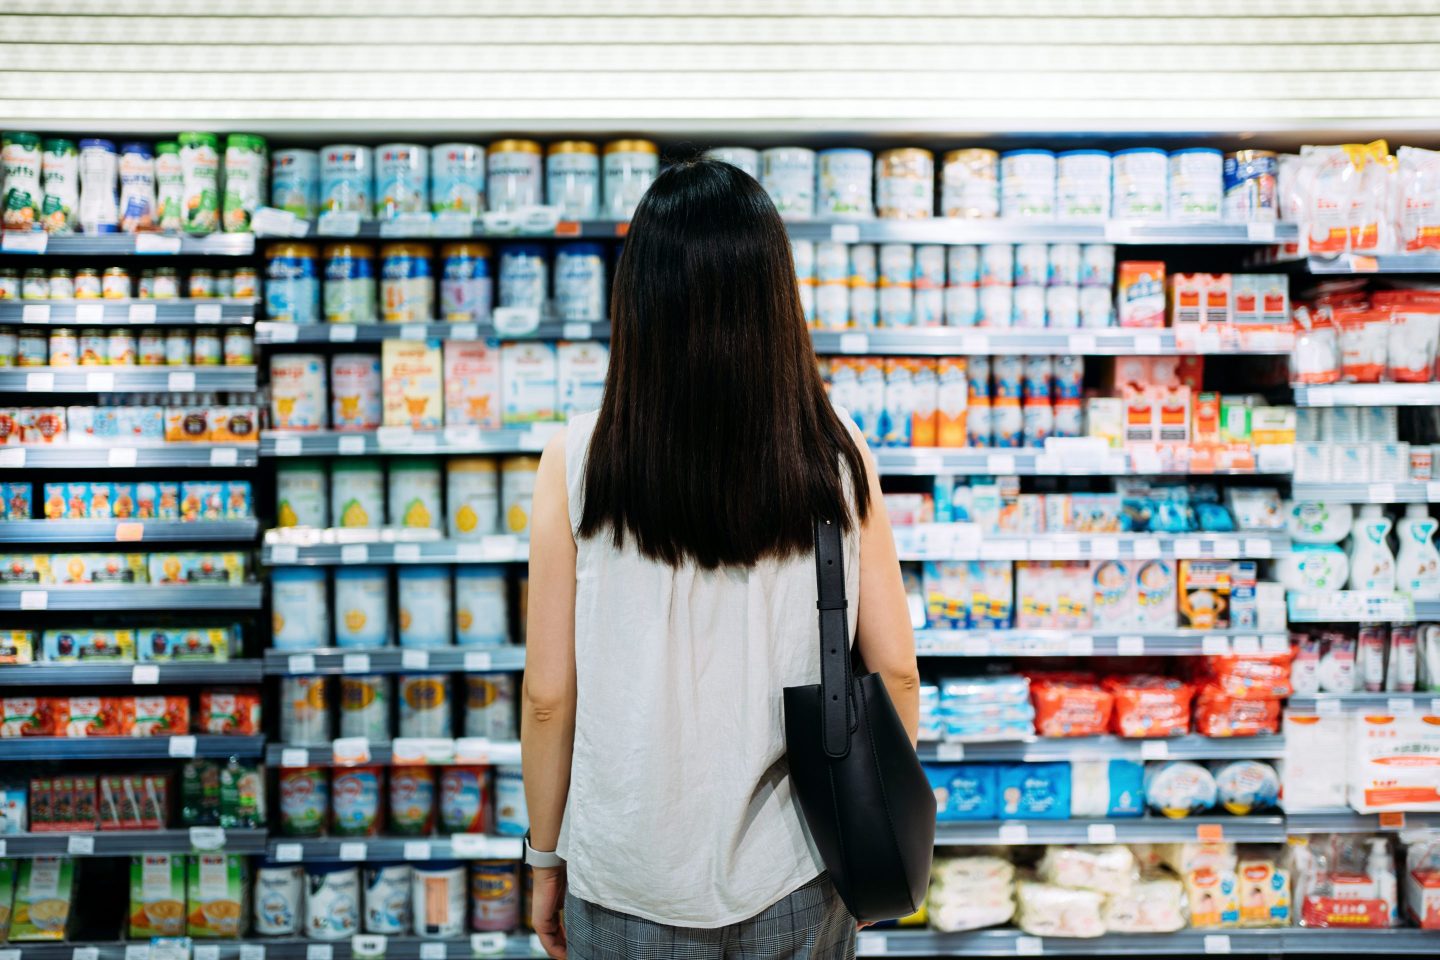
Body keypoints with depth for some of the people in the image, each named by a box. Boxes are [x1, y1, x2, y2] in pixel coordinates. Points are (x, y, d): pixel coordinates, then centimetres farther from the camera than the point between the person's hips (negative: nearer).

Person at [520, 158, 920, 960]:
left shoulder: (578, 463, -14)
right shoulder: (837, 451, -10)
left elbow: (548, 696, -9)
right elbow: (894, 667, -4)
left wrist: (546, 857, 5)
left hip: (629, 885, -1)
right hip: (794, 882, 1)